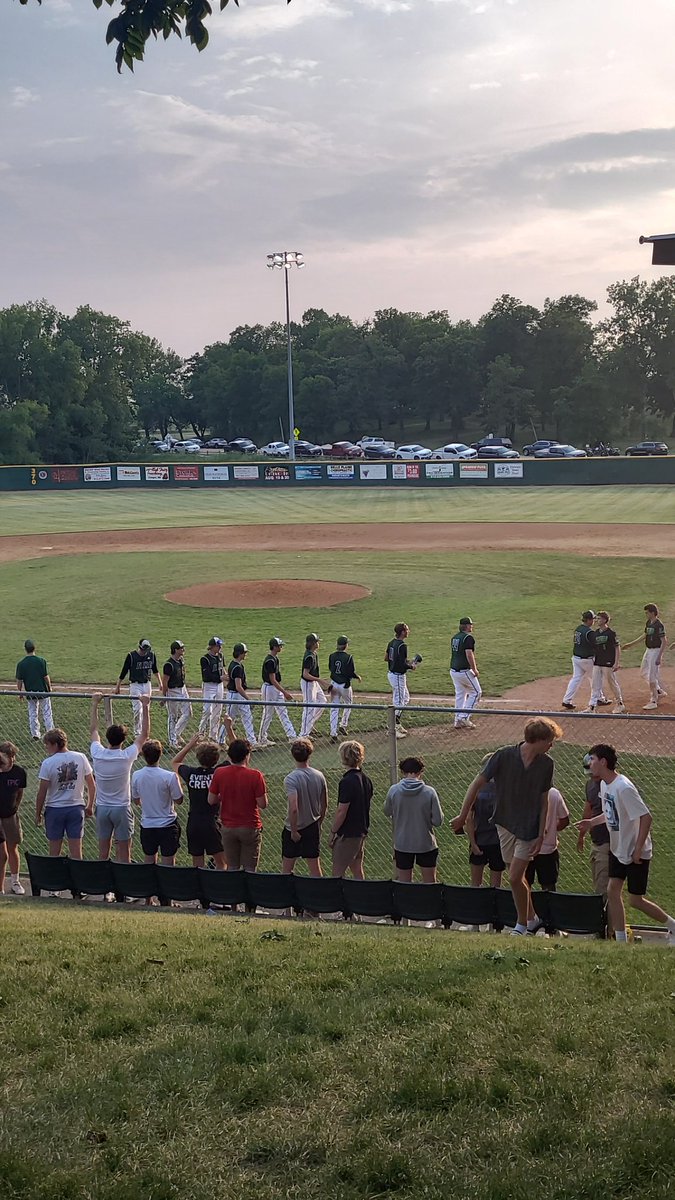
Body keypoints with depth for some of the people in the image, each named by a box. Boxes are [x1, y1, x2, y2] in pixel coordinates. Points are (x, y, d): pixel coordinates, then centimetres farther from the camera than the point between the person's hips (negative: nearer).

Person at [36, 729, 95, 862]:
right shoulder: (81, 758, -3)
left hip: (54, 809, -2)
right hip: (76, 807, 2)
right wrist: (90, 806, 15)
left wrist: (38, 814, 3)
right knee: (76, 850, 7)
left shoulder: (48, 763, -12)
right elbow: (92, 786, 2)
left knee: (54, 852, 8)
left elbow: (41, 793, -9)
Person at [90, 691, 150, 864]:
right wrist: (145, 707, 0)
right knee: (123, 855, 1)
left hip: (102, 808, 3)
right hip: (121, 809, -3)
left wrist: (95, 704, 18)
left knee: (103, 853, 9)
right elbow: (144, 733, -5)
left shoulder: (98, 754, -7)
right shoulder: (127, 756, -15)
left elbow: (93, 730, 10)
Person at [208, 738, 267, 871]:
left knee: (232, 868, 13)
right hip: (250, 828, -3)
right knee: (249, 869, 5)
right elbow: (263, 804, -13)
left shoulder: (219, 773, -6)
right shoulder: (255, 775, -15)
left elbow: (211, 800, -1)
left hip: (228, 828, 3)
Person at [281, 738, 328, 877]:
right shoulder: (319, 776, -4)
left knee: (287, 869, 10)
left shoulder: (291, 779, -20)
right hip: (313, 828, 4)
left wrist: (294, 830, -16)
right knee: (315, 867, 10)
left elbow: (293, 808, -27)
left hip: (294, 829, -4)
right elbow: (324, 805, 7)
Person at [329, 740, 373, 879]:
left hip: (348, 834, -9)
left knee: (338, 873, -3)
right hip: (362, 831, 9)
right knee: (357, 870, 17)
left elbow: (341, 812, -20)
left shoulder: (347, 782, -21)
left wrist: (333, 833, -10)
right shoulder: (366, 779, 5)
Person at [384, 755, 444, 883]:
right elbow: (438, 821, -11)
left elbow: (387, 812, 7)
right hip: (426, 844, -1)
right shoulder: (429, 792, -14)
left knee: (404, 884, 11)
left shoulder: (394, 790, -10)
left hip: (402, 844, 1)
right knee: (430, 884, 13)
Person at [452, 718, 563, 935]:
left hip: (528, 828, -1)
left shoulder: (546, 764, -7)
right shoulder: (504, 756, -14)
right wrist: (463, 816, -7)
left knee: (515, 878, -7)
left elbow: (544, 801, 0)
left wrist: (541, 835, -4)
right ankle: (531, 920, 29)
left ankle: (522, 925, 12)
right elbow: (477, 784, -7)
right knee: (518, 877, 11)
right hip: (505, 824, 1)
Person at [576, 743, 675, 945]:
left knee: (635, 900, 0)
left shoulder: (624, 788, -26)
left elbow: (646, 817, -27)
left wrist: (638, 850, -24)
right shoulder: (604, 784, 4)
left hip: (636, 854, -8)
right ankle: (621, 940, 7)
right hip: (618, 850, 8)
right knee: (612, 891, 1)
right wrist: (592, 822, 7)